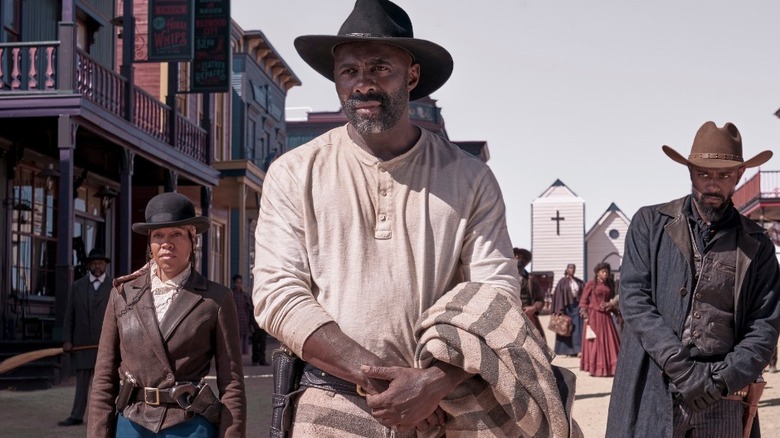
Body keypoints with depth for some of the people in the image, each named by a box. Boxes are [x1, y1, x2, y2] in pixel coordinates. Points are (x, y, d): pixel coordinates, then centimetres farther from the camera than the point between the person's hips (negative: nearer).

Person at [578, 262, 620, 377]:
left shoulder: (609, 285, 12)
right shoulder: (591, 284, -3)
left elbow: (612, 300, 23)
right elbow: (583, 301, -5)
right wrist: (585, 316, -12)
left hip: (606, 316, 5)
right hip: (593, 315, -5)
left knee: (609, 342, 2)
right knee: (594, 342, -2)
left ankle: (608, 368, 9)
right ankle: (594, 368, 4)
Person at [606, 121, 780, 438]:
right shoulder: (650, 224, 3)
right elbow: (633, 298, -6)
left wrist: (724, 379, -13)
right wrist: (682, 368, -15)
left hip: (722, 402, 1)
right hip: (650, 392, -1)